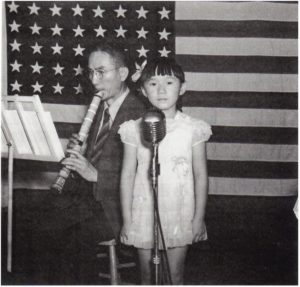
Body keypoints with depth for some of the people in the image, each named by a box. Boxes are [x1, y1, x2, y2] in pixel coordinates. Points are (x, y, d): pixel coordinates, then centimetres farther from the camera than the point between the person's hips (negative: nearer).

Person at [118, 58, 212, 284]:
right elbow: (127, 175, -1)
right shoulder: (135, 129, -6)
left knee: (176, 275, 12)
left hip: (180, 216, 0)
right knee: (147, 275, 15)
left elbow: (200, 175, -1)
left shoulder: (193, 129, -7)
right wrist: (127, 220, -1)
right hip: (144, 215, 1)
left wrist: (199, 218, -1)